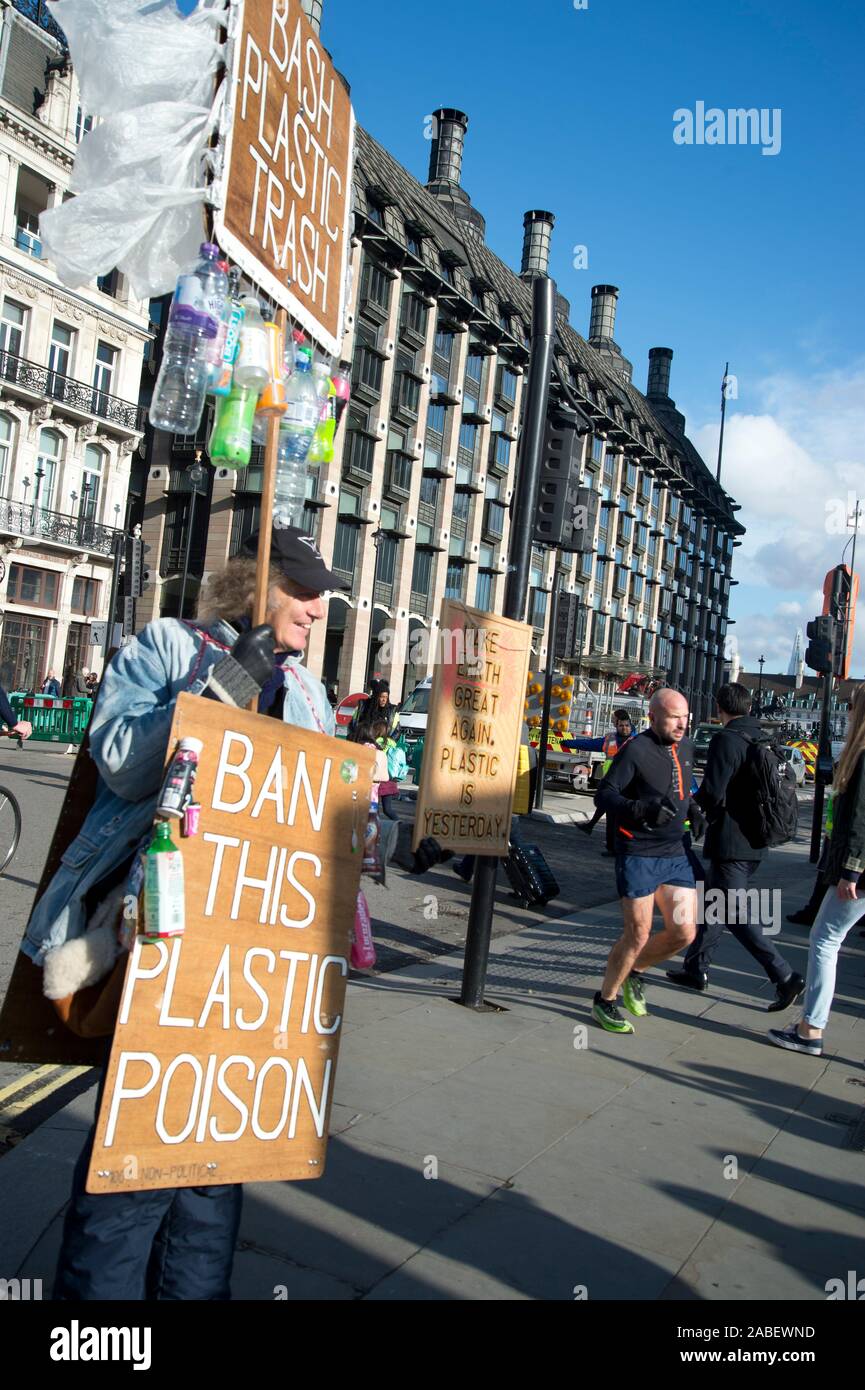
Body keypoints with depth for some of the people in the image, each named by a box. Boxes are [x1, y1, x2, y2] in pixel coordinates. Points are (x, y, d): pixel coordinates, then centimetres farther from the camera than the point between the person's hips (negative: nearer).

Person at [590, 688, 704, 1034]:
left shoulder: (685, 748, 11)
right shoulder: (636, 750, -12)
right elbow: (604, 794, -16)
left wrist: (693, 811, 7)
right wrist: (638, 808, -32)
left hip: (675, 853, 7)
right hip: (638, 854, -7)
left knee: (684, 932, 3)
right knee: (638, 934, -5)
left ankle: (634, 972, 30)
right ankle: (605, 1001, 15)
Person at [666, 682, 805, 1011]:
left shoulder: (726, 739, -17)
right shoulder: (766, 740, 8)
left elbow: (712, 792, -23)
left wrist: (699, 804, -1)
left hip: (730, 842, -9)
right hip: (755, 841, 9)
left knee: (736, 916, -4)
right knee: (715, 904, 19)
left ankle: (785, 977, -7)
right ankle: (695, 968, 28)